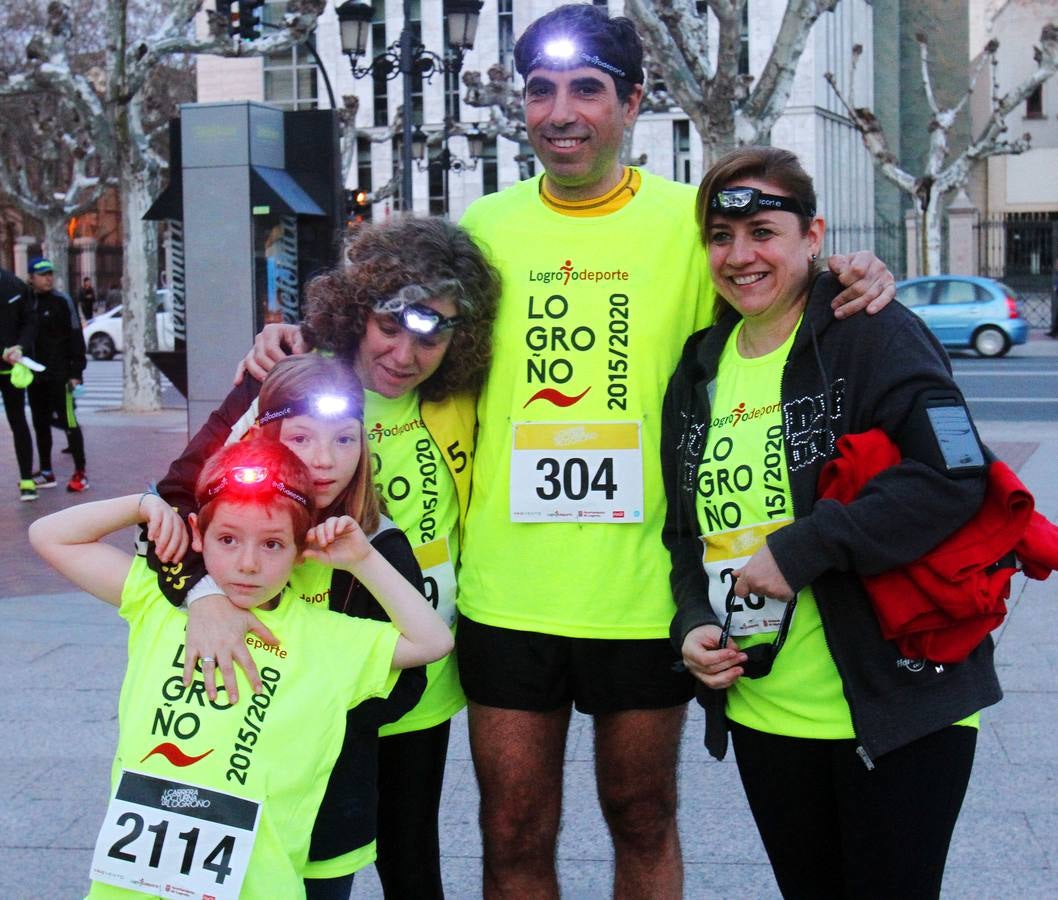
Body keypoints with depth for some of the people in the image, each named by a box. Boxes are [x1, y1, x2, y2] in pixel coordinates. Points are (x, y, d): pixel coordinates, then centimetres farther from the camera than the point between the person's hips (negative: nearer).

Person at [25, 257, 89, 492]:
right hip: (34, 375, 6)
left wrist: (76, 372, -12)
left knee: (68, 421, -6)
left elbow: (76, 338, -7)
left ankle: (80, 474, -1)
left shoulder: (62, 302, -6)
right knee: (40, 424, 12)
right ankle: (46, 472, 22)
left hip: (59, 375, -6)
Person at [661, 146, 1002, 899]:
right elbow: (684, 530, 15)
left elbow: (956, 477, -22)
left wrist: (801, 549, -23)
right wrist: (694, 624, -3)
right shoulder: (700, 369, 9)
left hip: (897, 708, -6)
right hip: (763, 714, 6)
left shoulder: (876, 335, -10)